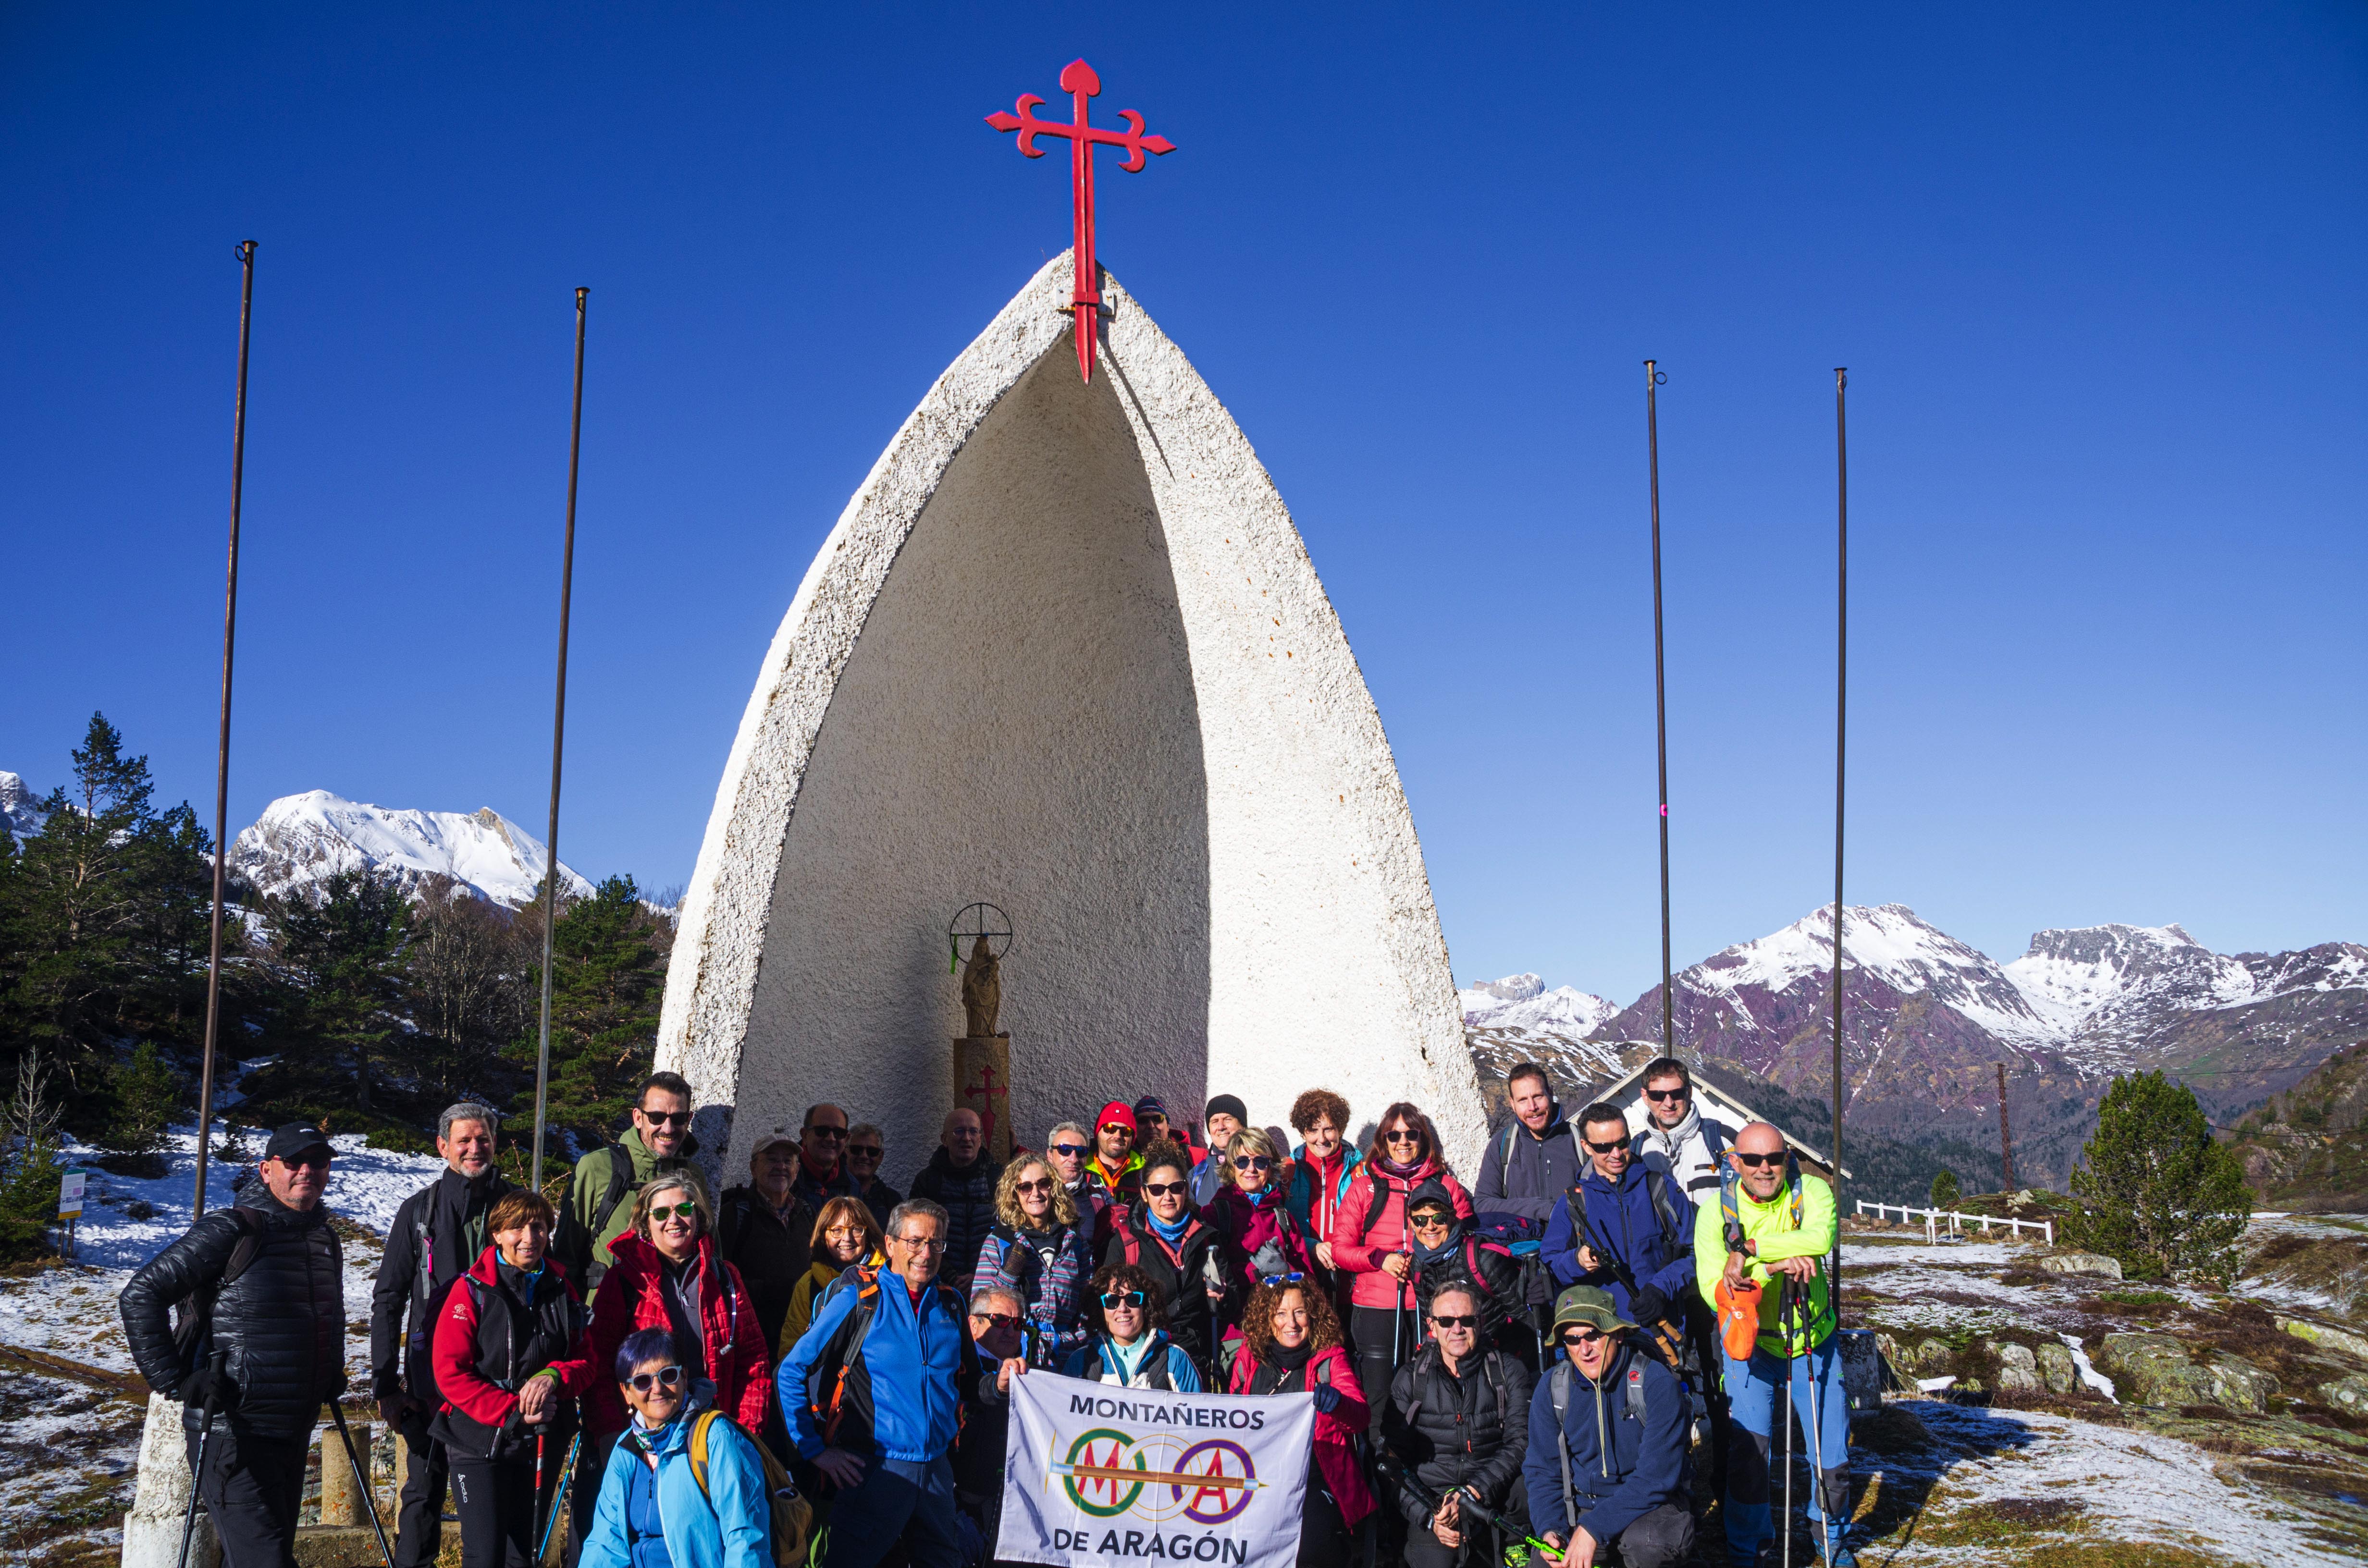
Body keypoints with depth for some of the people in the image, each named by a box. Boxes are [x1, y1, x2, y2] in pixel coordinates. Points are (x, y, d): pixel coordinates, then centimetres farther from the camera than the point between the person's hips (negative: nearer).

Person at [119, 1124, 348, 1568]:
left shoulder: (326, 1240, 12)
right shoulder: (232, 1231, -12)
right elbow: (140, 1296, -14)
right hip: (233, 1432, -8)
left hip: (295, 1432, 8)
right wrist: (175, 1380, -17)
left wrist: (332, 1373, 18)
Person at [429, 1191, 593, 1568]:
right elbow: (450, 1372, -12)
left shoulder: (562, 1291, 7)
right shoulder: (473, 1290, -7)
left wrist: (554, 1377, -16)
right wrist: (512, 1411, -19)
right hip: (480, 1443, -4)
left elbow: (586, 1361, 7)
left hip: (541, 1448, 5)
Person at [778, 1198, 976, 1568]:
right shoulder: (859, 1300, -7)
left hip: (937, 1467, 5)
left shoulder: (950, 1304, 9)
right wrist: (814, 1450, -10)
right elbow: (792, 1372, -7)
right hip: (877, 1467, -5)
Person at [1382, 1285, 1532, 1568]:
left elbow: (1520, 1442, -4)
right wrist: (1428, 1517, -12)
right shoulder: (1409, 1379, 6)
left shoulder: (1509, 1372, 6)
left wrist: (1473, 1492, -19)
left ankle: (1514, 1544, -6)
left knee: (1530, 1488, -30)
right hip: (1431, 1498, 0)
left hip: (1495, 1492, 0)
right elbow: (1394, 1459, 4)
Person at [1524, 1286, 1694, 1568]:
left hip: (1649, 1506, -3)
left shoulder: (1657, 1384, -17)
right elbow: (1542, 1470, 4)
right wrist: (1550, 1530, -16)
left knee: (1645, 1543, -36)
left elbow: (1657, 1477, -21)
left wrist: (1593, 1529, -27)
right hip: (1581, 1507, 3)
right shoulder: (1551, 1388, -3)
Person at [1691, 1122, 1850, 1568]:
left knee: (1832, 1454, 7)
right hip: (1750, 1343, -1)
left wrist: (1749, 1249, -38)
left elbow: (1820, 1238, -35)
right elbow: (1713, 1289, -21)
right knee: (1748, 1451, -7)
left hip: (1814, 1341, 1)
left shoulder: (1810, 1191, -13)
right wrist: (1774, 1267, -33)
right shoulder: (1715, 1211, -13)